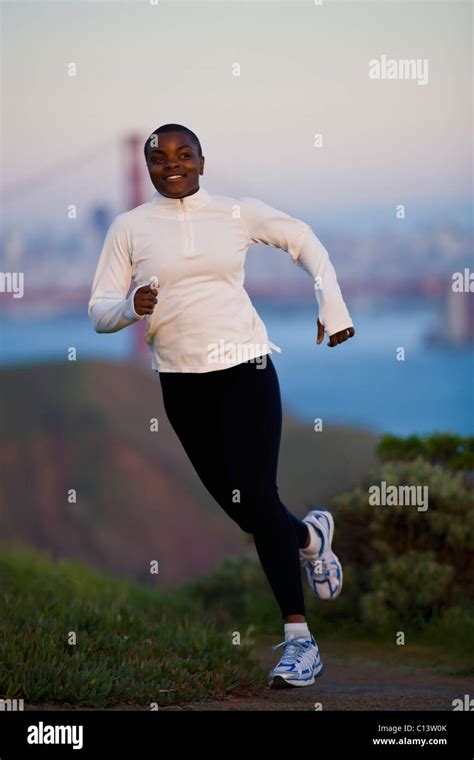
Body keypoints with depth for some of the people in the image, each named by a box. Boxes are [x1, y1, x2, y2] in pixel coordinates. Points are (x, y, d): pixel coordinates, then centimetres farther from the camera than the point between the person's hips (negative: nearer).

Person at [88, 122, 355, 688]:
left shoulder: (237, 213, 1)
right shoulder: (129, 228, 1)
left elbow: (305, 240, 15)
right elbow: (99, 311, 2)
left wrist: (332, 306, 6)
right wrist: (131, 307, -20)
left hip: (244, 367, -2)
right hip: (181, 381, 2)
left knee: (255, 496, -13)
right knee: (233, 503, 9)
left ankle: (299, 639, -8)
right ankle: (309, 536, 43)